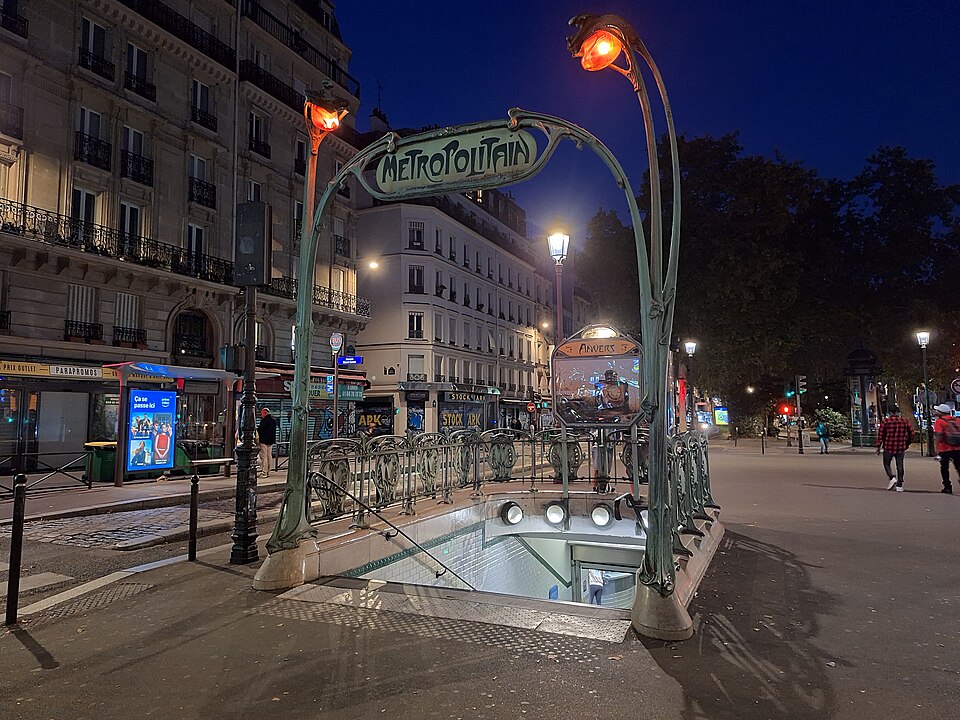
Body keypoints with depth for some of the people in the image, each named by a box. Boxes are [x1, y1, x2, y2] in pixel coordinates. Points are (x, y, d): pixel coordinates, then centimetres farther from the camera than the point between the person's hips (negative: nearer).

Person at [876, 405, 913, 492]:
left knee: (886, 464, 12)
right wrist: (907, 444, 21)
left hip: (888, 447, -3)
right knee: (900, 465, 9)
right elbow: (911, 433, 8)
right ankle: (899, 485, 10)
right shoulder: (904, 421, 3)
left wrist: (878, 447, 0)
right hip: (901, 448, 3)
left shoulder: (885, 421, -6)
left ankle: (892, 478, -11)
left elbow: (880, 435, -6)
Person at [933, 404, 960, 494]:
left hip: (945, 449, -4)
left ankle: (948, 487, 11)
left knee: (944, 468, 10)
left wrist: (937, 448, -11)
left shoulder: (939, 421, -7)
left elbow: (939, 436, -15)